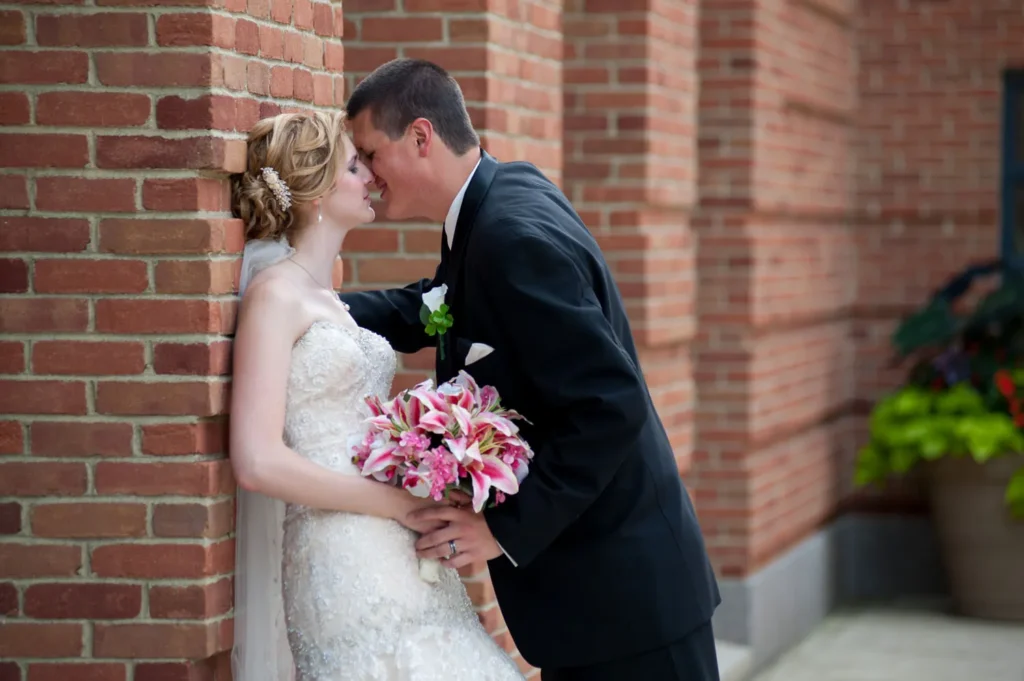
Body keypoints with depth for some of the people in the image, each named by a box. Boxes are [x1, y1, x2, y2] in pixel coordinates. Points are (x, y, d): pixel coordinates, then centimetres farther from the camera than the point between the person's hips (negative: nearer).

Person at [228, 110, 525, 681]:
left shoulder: (330, 301, 19)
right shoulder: (276, 294, -6)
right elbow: (258, 462, -16)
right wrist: (400, 503, -12)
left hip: (403, 560, 8)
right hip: (345, 564, -8)